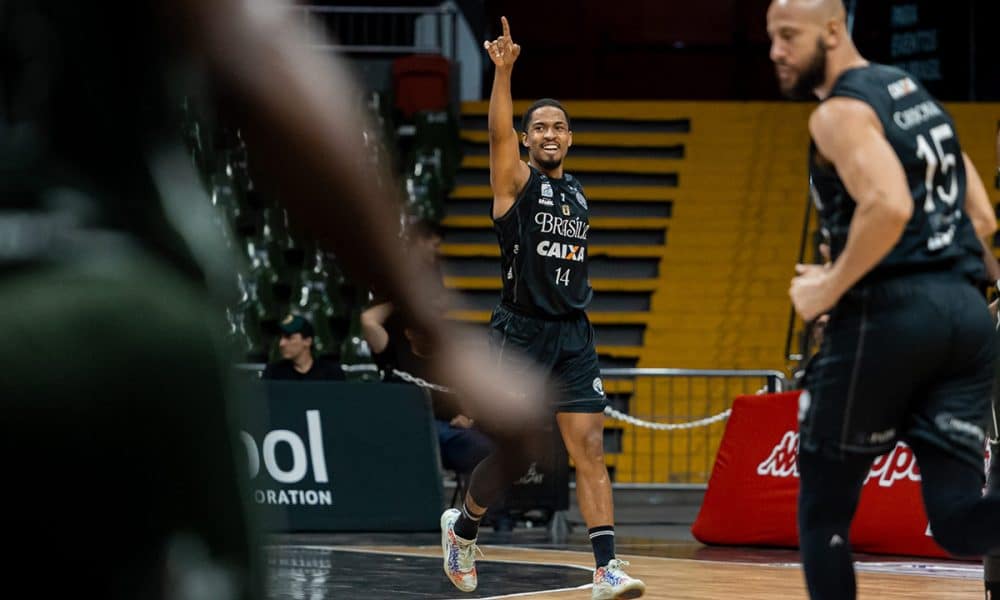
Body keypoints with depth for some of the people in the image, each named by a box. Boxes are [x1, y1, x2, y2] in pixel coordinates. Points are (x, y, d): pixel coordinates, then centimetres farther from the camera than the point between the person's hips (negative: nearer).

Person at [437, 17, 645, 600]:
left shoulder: (577, 195, 15)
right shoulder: (517, 182, -2)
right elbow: (498, 132, -21)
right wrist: (503, 71, -33)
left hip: (573, 335, 5)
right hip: (521, 333, -5)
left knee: (591, 450, -7)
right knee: (514, 454, 0)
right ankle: (462, 526, 29)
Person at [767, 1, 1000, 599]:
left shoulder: (842, 112, -5)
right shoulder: (917, 95, 22)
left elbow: (888, 208, -23)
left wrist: (830, 288, -11)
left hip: (888, 317, -8)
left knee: (824, 506, 10)